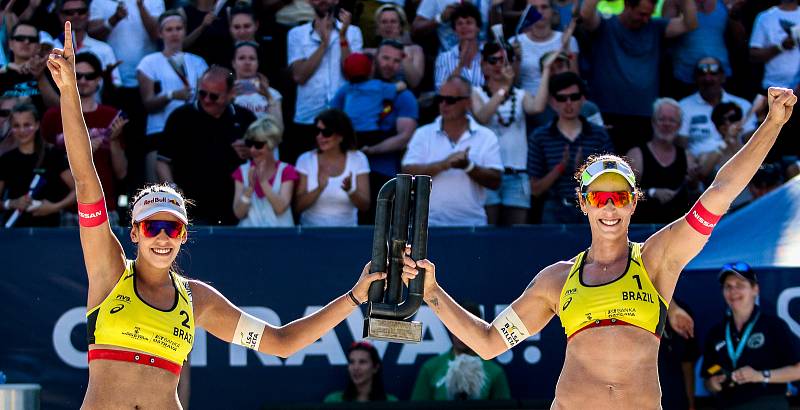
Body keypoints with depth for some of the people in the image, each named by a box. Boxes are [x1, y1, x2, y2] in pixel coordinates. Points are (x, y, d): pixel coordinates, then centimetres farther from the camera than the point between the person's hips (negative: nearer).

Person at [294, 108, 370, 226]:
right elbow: (298, 207, -6)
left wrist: (350, 190, -22)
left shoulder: (358, 159, 1)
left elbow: (365, 206, -4)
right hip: (311, 230, -1)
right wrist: (319, 189, -22)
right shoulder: (305, 160, 0)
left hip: (346, 230, 1)